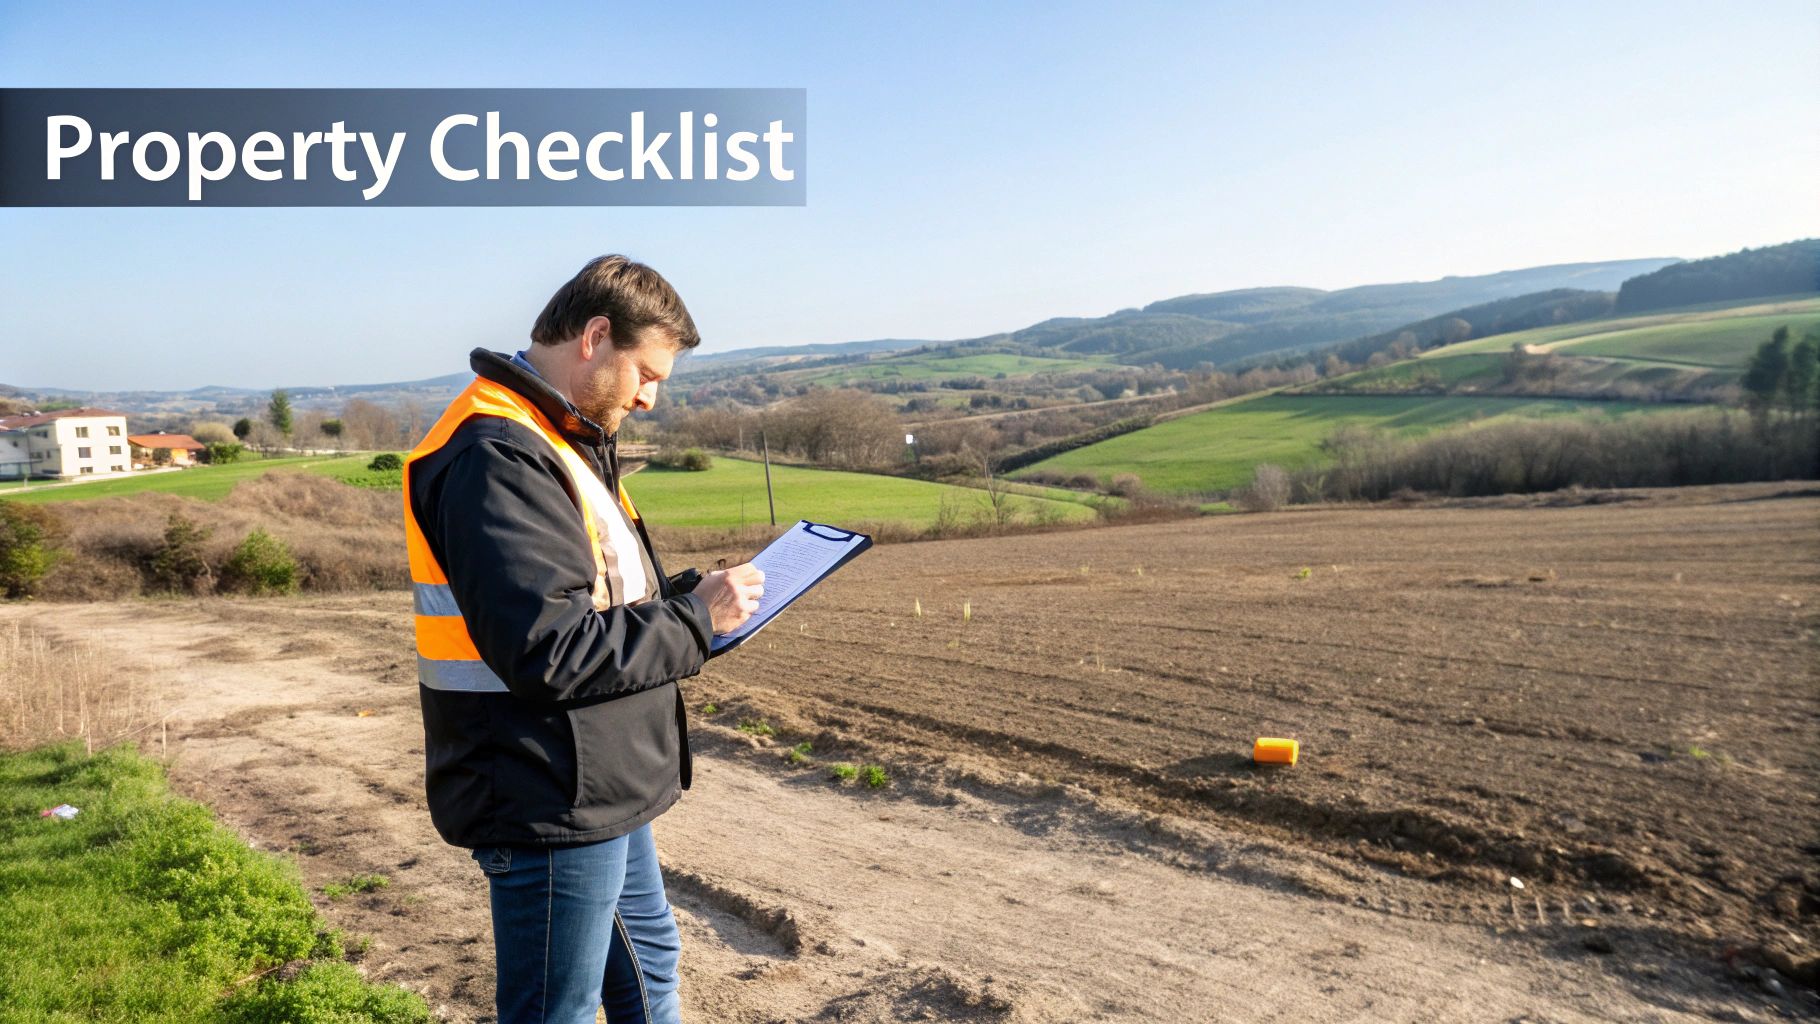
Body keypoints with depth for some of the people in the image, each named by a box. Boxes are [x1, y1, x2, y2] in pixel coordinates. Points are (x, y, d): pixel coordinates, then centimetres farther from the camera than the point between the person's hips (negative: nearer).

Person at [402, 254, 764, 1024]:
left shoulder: (564, 441, 11)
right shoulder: (494, 456, -23)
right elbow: (551, 655, -29)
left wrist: (690, 592, 2)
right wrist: (695, 618, -19)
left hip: (604, 793, 10)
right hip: (552, 813, -10)